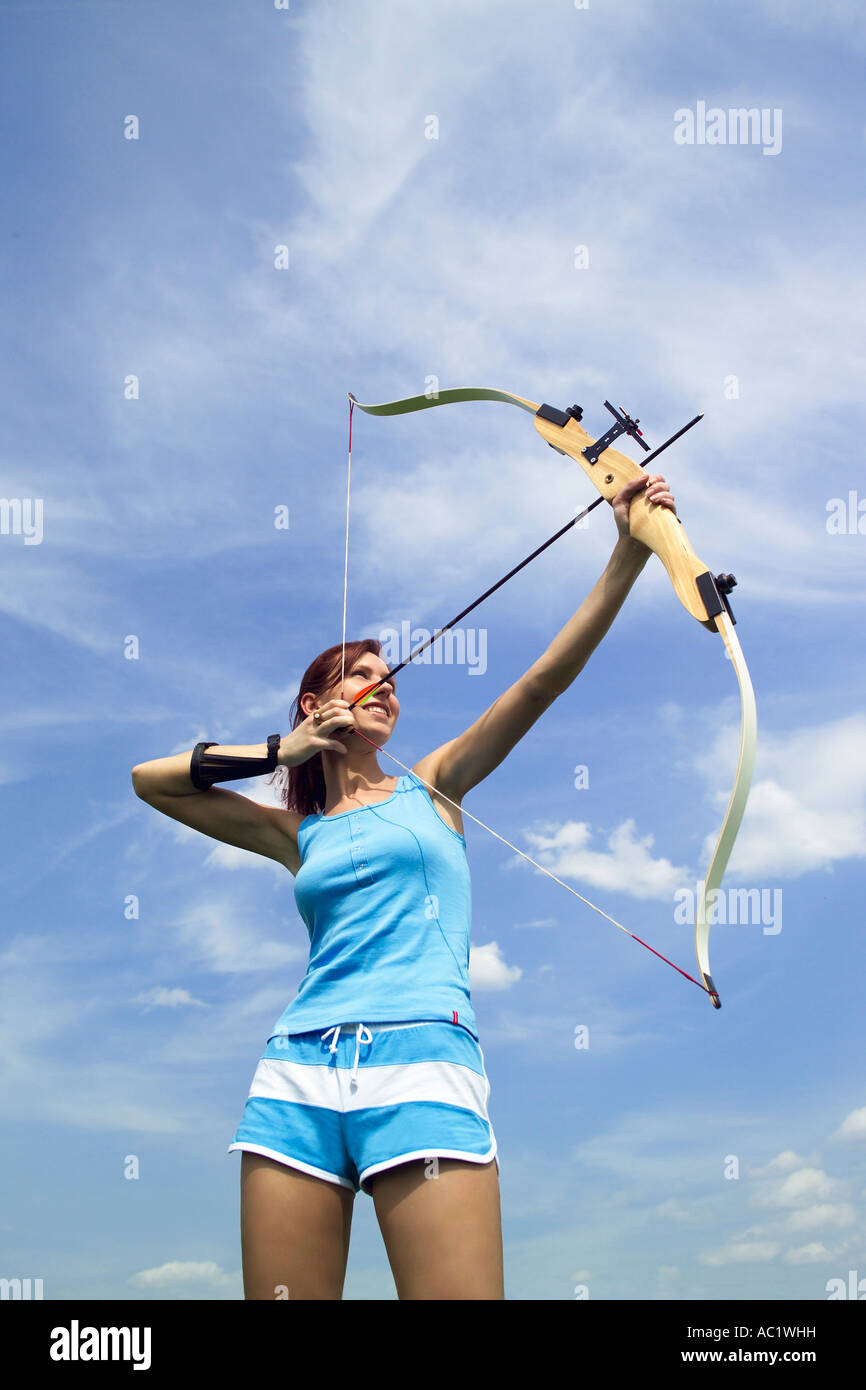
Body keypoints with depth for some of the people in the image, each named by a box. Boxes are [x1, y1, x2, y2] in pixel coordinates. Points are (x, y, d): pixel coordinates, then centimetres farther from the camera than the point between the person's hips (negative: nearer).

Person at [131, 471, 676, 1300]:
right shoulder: (296, 833, 20)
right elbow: (149, 779, 22)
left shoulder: (431, 788, 17)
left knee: (459, 1288, -14)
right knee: (284, 1294, -1)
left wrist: (629, 554, -1)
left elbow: (547, 677, 7)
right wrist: (276, 753, 17)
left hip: (422, 1059, -2)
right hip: (298, 1075, 2)